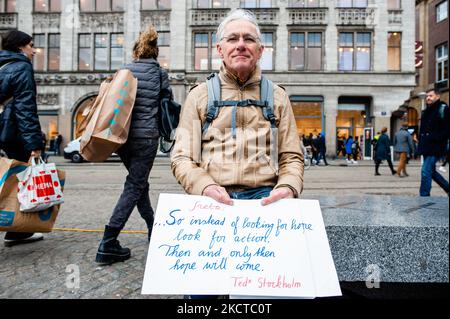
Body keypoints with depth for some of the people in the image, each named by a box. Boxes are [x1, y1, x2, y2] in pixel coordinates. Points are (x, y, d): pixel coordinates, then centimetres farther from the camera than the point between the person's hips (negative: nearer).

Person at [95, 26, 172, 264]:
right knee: (134, 187, -1)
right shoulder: (159, 74, 2)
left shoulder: (123, 71, 8)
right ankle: (108, 245, -6)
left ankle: (153, 228, 31)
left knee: (140, 182, 19)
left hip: (122, 136, 4)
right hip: (145, 137, -4)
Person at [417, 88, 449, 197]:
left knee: (426, 171, -11)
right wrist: (420, 138, 11)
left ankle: (424, 196, -4)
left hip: (435, 147, -8)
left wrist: (436, 138, -19)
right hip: (426, 147, 8)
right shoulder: (426, 111, 18)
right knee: (431, 171, 15)